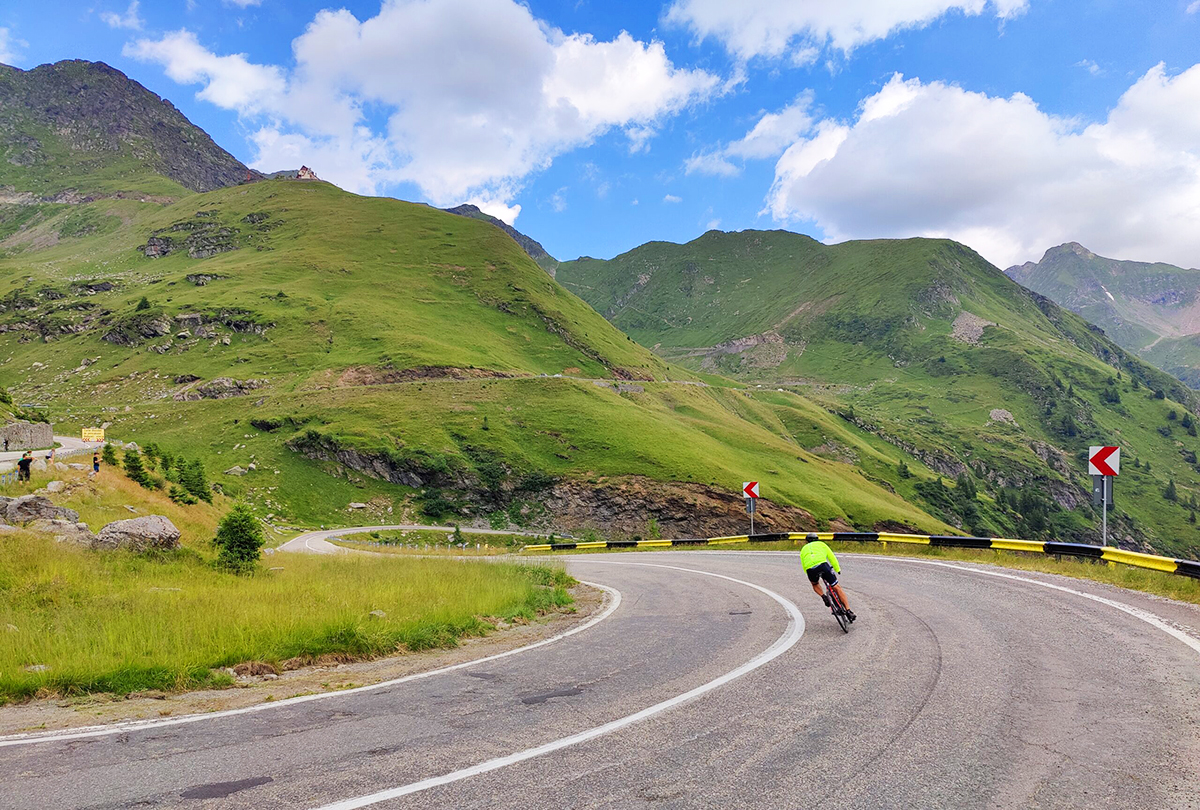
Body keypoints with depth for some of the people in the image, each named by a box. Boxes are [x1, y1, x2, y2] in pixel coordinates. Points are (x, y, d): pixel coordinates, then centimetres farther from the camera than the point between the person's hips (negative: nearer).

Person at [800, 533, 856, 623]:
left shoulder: (803, 549, 34)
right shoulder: (821, 544, 31)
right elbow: (832, 558, 29)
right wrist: (838, 569, 42)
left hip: (810, 570, 1)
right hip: (822, 565, -1)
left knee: (815, 584, 34)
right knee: (837, 588, 6)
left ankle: (824, 597, 8)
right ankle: (848, 611, -2)